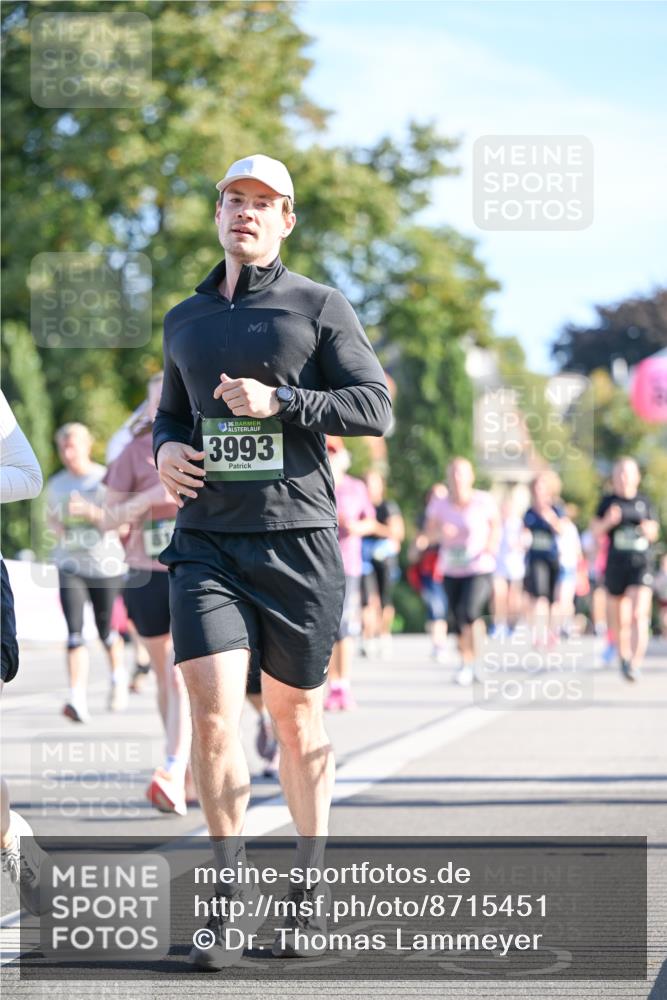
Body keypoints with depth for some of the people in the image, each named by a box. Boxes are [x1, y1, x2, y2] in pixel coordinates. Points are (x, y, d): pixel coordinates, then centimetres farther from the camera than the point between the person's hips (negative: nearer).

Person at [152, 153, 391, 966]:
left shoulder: (318, 307, 2)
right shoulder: (184, 321, 14)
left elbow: (375, 407, -5)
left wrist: (279, 401, -15)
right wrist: (165, 450, 4)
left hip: (297, 539, -2)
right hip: (206, 541, 2)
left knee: (296, 716, 6)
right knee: (211, 710, -13)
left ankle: (309, 888, 21)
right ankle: (231, 896, -3)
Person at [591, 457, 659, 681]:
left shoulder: (644, 501, 8)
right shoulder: (609, 501, 4)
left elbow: (654, 532, 16)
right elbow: (596, 530, 3)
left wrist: (649, 530, -7)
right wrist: (608, 521, -16)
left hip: (641, 564, -1)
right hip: (616, 565, 1)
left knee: (639, 615, -17)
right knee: (619, 619, 9)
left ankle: (635, 664, -23)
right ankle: (624, 657, 33)